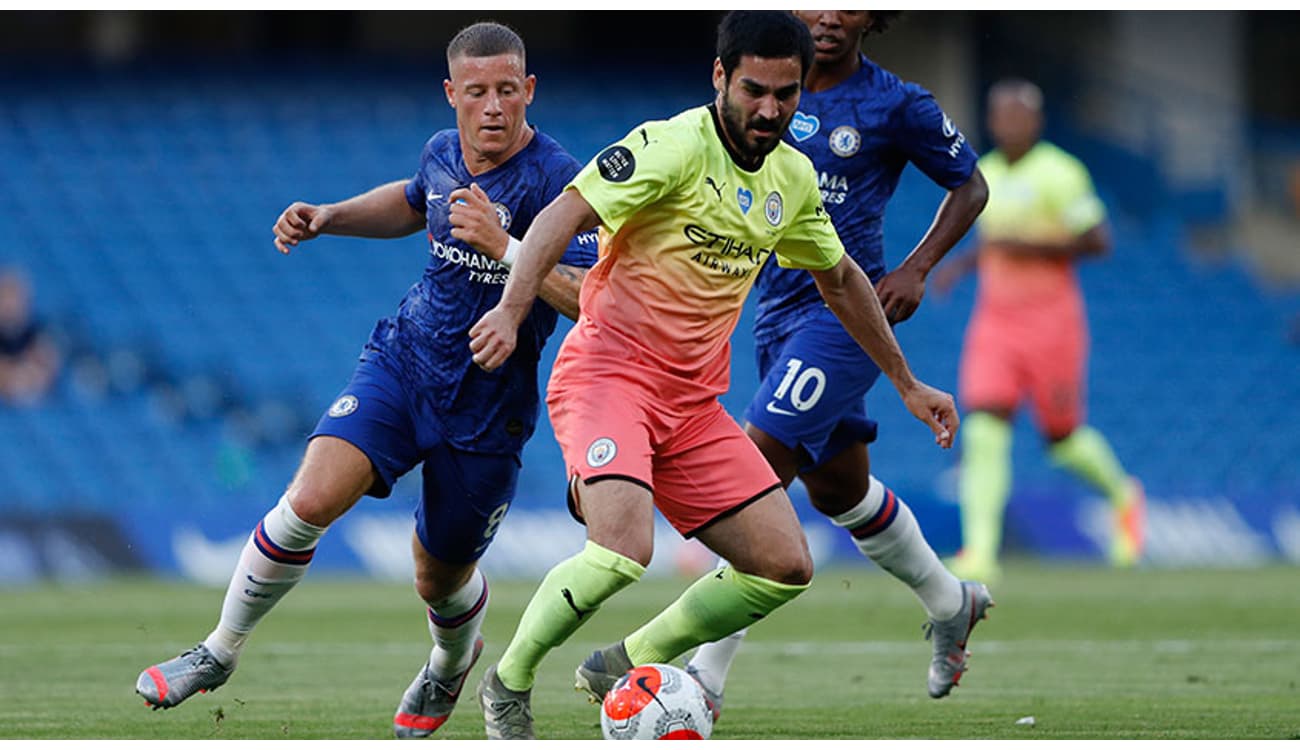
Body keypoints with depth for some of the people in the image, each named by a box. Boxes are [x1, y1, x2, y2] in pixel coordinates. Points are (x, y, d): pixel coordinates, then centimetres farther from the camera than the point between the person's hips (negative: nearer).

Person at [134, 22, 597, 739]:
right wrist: (326, 217, 14)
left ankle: (450, 667, 48)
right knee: (311, 499, -19)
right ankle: (219, 651, -1)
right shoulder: (443, 152, 1)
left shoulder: (555, 180, -18)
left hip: (488, 405, -3)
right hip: (402, 360, 3)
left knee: (441, 580, 11)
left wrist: (504, 247, -33)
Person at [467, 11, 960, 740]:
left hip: (694, 403, 7)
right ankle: (508, 683, -5)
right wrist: (513, 309, -37)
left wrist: (908, 384, 30)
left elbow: (841, 280, 26)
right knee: (625, 550, -29)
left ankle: (625, 665, 15)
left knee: (786, 567, -1)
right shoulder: (674, 146, -13)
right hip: (609, 372, -7)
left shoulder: (793, 178, 10)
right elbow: (565, 212, -22)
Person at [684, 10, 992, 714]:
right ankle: (950, 604, 44)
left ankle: (703, 678, -19)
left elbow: (969, 185, 6)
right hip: (777, 309, 7)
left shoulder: (896, 105, -7)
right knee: (837, 489, 19)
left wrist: (915, 270, -6)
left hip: (845, 308, -7)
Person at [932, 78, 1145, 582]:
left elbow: (1098, 241, -13)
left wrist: (1028, 248, -20)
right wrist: (962, 264, 8)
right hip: (994, 321, 5)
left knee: (1063, 437, 6)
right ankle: (980, 550, -17)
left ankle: (1122, 496, 37)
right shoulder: (983, 174, 11)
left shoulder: (1059, 174, -10)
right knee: (984, 430, -12)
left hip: (1050, 322, -5)